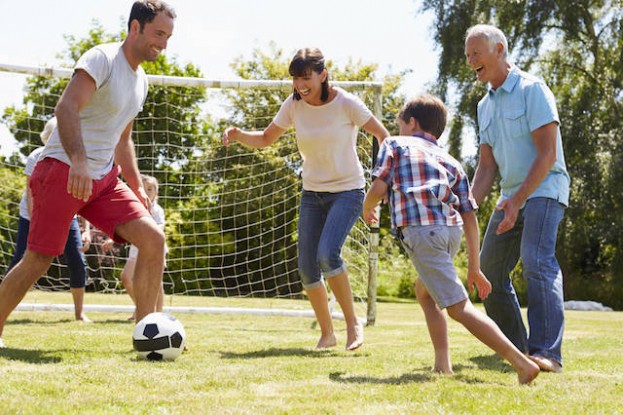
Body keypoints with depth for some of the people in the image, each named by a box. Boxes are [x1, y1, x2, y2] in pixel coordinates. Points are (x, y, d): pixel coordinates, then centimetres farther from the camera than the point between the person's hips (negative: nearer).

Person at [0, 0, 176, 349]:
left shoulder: (141, 80, 15)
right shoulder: (102, 59, -12)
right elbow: (66, 108, -27)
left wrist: (137, 188, 19)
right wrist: (78, 161, -40)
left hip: (104, 178, 8)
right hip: (62, 170, -7)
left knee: (154, 238, -9)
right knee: (38, 261, -5)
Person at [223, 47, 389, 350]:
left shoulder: (345, 104, -14)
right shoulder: (294, 106, -2)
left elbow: (384, 137, -6)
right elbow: (266, 138, 9)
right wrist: (239, 135, -10)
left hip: (347, 191, -5)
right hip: (312, 193, 5)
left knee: (327, 254, -26)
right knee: (307, 268, -2)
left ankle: (353, 323, -9)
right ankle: (326, 333, 17)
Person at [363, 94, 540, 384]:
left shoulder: (395, 145, 17)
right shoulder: (450, 161, 28)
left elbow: (379, 188, 2)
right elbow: (469, 215, 19)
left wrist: (367, 208, 25)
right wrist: (474, 267, 22)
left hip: (420, 230, -6)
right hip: (452, 230, 6)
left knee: (459, 307, -9)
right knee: (424, 292, 30)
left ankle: (521, 363, -20)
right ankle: (442, 364, 19)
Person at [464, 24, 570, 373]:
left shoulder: (532, 89, -9)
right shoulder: (486, 105, 15)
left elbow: (547, 155, -15)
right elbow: (487, 165, 16)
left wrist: (518, 200, -22)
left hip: (544, 190, -9)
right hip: (512, 196, 9)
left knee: (537, 260, -25)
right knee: (490, 268, 7)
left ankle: (547, 352, -34)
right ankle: (514, 346, 20)